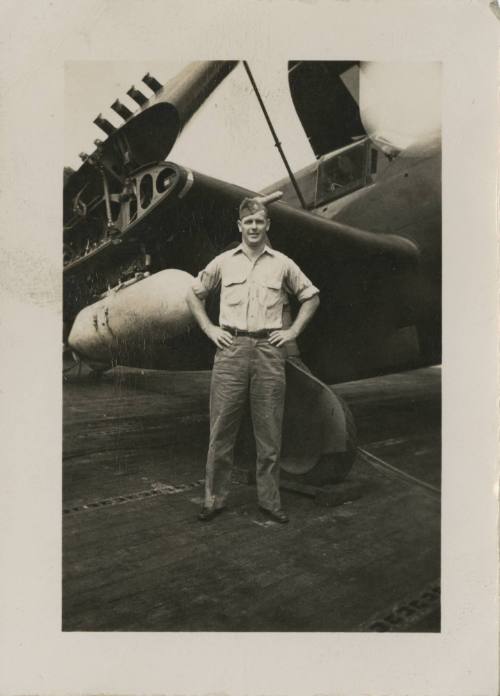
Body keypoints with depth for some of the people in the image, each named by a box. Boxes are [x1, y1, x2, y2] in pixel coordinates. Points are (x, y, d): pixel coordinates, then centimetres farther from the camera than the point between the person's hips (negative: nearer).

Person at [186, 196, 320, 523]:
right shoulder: (223, 262, 10)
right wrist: (209, 329, 8)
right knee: (222, 427, 1)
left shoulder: (283, 264, 9)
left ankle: (270, 500, 17)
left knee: (270, 430, 5)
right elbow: (194, 294, 19)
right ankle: (215, 498, 14)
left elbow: (312, 297, 17)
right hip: (231, 349, 0)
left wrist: (292, 331, 7)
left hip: (269, 350, 0)